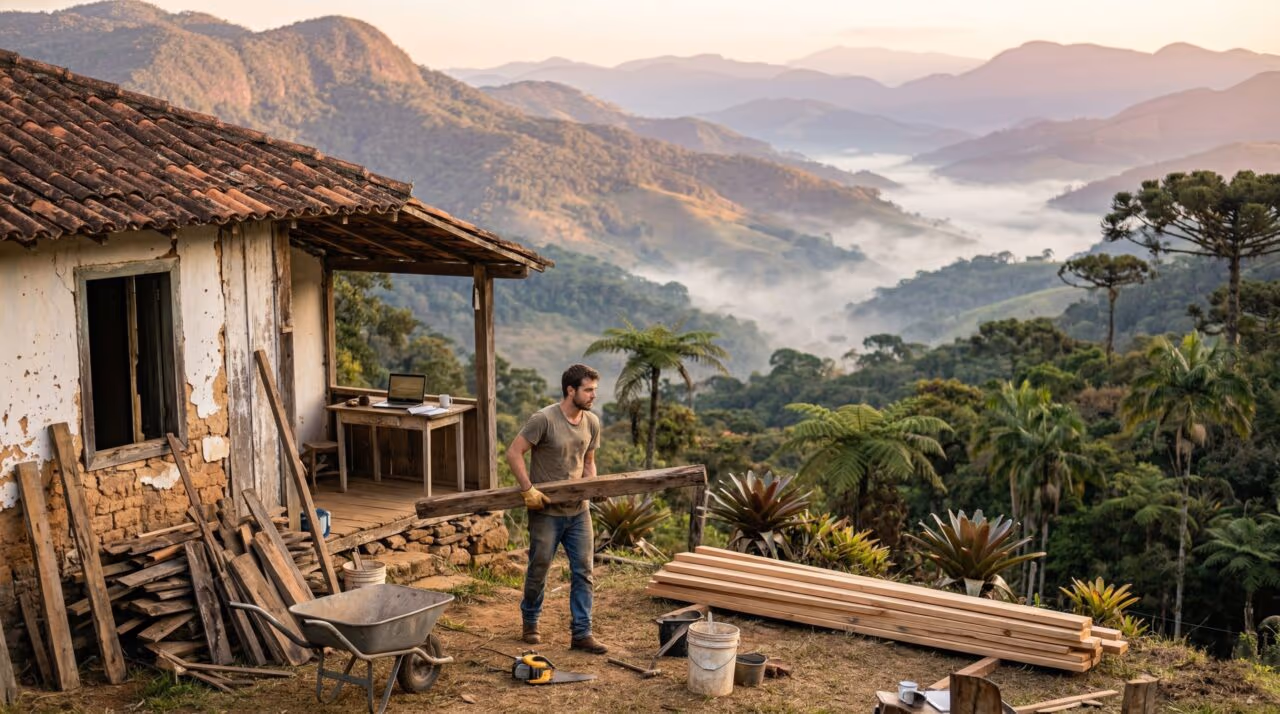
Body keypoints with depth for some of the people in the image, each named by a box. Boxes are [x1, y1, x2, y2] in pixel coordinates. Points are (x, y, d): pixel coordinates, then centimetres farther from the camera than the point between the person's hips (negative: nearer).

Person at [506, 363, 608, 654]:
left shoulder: (592, 422, 4)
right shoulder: (544, 419, -16)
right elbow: (514, 453, -15)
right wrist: (528, 490, -19)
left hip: (578, 510, 5)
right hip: (546, 511, -5)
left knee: (583, 571, 3)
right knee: (538, 570, 8)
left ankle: (581, 633, 9)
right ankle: (530, 624, 30)